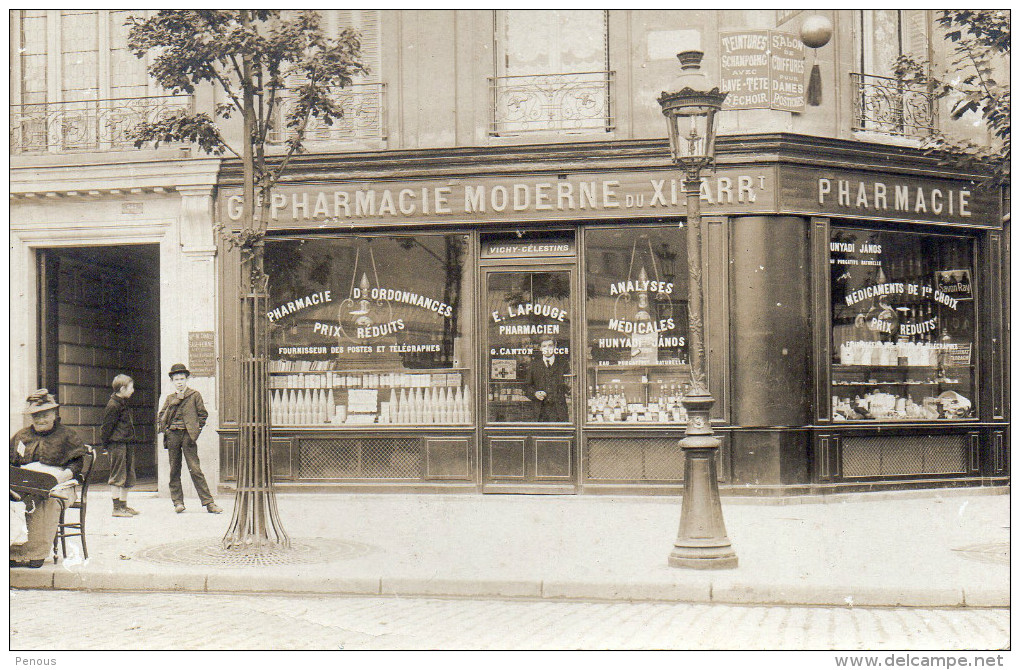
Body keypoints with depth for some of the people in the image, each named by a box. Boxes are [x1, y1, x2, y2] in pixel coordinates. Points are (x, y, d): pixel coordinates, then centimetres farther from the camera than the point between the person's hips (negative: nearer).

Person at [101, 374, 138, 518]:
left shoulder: (124, 403, 16)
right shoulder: (113, 405, -14)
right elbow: (107, 426, -13)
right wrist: (105, 444, -10)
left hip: (127, 443, 10)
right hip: (117, 443, -10)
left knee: (128, 475, 13)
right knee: (117, 475, -6)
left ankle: (124, 506, 21)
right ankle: (117, 507, -3)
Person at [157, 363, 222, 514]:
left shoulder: (195, 395, 8)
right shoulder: (170, 398, 16)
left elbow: (203, 414, 7)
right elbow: (161, 416, 13)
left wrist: (196, 431, -1)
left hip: (188, 435, -3)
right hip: (172, 434, 3)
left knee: (195, 469, -8)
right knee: (174, 470, 4)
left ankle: (209, 503, -8)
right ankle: (177, 501, 11)